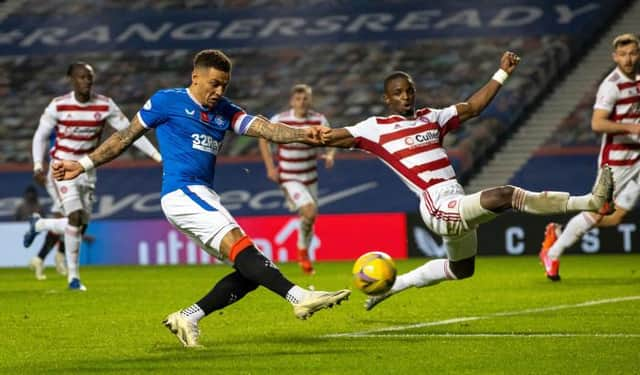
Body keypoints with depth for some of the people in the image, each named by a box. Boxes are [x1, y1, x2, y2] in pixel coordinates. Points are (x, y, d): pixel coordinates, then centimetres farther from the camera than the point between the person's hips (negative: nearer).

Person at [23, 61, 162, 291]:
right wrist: (38, 165, -14)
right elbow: (40, 136, -1)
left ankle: (38, 225, 32)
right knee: (76, 217, -17)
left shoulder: (105, 105, -5)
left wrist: (157, 156, -8)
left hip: (87, 169, 4)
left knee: (81, 226, 3)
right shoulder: (58, 106, -11)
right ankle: (73, 277, -4)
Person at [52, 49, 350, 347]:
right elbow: (127, 136, 11)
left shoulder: (224, 111, 16)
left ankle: (187, 318, 2)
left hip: (204, 197, 8)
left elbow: (264, 128, 0)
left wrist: (302, 134, -18)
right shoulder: (167, 101, 2)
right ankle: (299, 297, -38)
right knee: (239, 245, -24)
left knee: (250, 272, -2)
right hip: (181, 192, -8)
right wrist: (84, 165, 12)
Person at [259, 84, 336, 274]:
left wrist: (330, 155, -18)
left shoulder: (319, 120, -7)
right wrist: (270, 167, -3)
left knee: (309, 217, 11)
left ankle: (304, 257, 34)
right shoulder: (279, 120, -13)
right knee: (310, 210, -23)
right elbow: (263, 139, 3)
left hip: (310, 177, 4)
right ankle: (302, 249, 1)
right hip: (289, 178, -4)